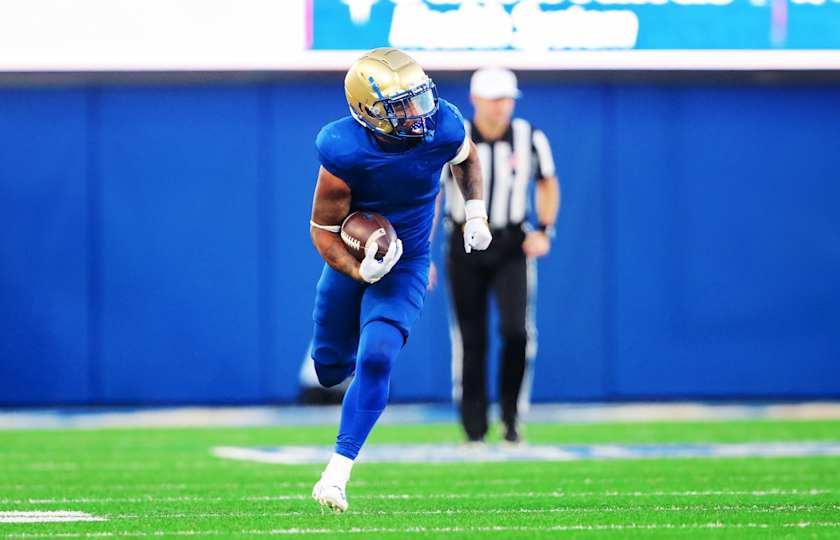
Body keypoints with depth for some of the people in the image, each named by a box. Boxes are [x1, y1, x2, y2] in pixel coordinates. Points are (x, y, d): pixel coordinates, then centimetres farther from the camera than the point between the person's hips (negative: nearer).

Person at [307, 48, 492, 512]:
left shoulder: (442, 128, -21)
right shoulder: (344, 152, -29)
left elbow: (467, 159, 7)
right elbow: (323, 229, -18)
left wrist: (475, 210, -6)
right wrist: (358, 271, -33)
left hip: (406, 264, 0)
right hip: (351, 258, 0)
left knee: (375, 360, -18)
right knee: (331, 366, 14)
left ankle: (337, 473, -14)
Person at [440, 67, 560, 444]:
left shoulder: (530, 138, -3)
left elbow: (547, 184, 14)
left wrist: (544, 230, 1)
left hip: (512, 247, 0)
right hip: (465, 247, 0)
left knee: (517, 330, -16)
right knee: (470, 341, 3)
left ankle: (511, 417, 1)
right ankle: (474, 431, 14)